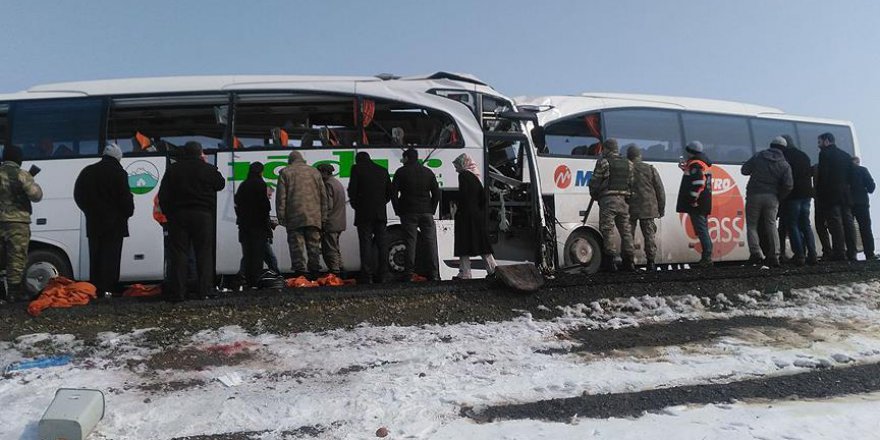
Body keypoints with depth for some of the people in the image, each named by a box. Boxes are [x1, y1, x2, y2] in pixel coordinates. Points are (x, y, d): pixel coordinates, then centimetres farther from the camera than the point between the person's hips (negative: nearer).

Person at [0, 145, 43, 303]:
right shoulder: (21, 175, -8)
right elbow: (36, 195, -9)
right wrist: (35, 185, 8)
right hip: (17, 222, -5)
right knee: (17, 257, 1)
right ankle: (14, 290, 2)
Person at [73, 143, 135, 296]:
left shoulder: (88, 171, 10)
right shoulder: (119, 173, -11)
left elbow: (78, 195, 16)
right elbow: (125, 197, -11)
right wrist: (128, 212, 5)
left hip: (93, 222, 6)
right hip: (114, 222, -6)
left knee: (95, 256, 12)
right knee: (111, 256, -3)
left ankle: (94, 289, 14)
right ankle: (107, 289, -7)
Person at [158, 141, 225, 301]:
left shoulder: (173, 169, 5)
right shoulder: (208, 169, 0)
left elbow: (163, 195, 3)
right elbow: (220, 184, 16)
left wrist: (167, 212, 10)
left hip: (178, 215, 2)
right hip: (203, 215, -1)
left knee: (178, 253, 3)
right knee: (204, 252, 3)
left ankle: (177, 291, 1)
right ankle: (204, 289, 1)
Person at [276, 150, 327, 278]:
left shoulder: (285, 173, 6)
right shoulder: (315, 172, 16)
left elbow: (281, 197, -1)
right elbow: (323, 196, 14)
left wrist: (281, 216, 1)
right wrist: (323, 216, 16)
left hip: (294, 217, -3)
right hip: (314, 216, 3)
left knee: (296, 245, -2)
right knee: (314, 245, 6)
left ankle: (299, 270, -7)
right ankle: (314, 272, 6)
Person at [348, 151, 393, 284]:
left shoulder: (357, 169, -1)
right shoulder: (383, 170, 13)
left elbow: (352, 190, -6)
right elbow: (390, 191, 13)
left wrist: (355, 205, 7)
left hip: (364, 213, -4)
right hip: (381, 214, 4)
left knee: (365, 244, -3)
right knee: (380, 244, 9)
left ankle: (366, 277, -6)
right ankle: (380, 276, 12)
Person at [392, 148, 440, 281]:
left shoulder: (401, 172, 1)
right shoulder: (428, 172, 11)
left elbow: (393, 193, -4)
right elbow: (436, 193, 8)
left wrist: (398, 210, 2)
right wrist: (432, 210, 11)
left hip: (408, 213, -2)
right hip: (426, 213, 2)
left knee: (410, 242, 0)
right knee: (431, 242, 3)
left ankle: (409, 274, 0)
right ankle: (434, 274, 1)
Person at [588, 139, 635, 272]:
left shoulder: (603, 162, -2)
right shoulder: (628, 164, 15)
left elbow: (594, 182, -2)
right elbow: (631, 183, 11)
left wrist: (594, 195, 14)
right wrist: (628, 195, 19)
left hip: (608, 199, -5)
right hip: (623, 200, 6)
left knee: (608, 230, -4)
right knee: (625, 230, 10)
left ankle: (610, 260, -9)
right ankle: (628, 261, 12)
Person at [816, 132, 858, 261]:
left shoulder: (825, 153, -4)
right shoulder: (846, 155, 19)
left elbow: (823, 175, -12)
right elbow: (850, 175, 17)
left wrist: (819, 194, -9)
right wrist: (845, 186, 19)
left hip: (831, 195, -7)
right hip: (845, 195, 7)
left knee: (835, 223, -9)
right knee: (848, 223, 7)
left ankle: (839, 254, -12)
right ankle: (851, 254, 7)